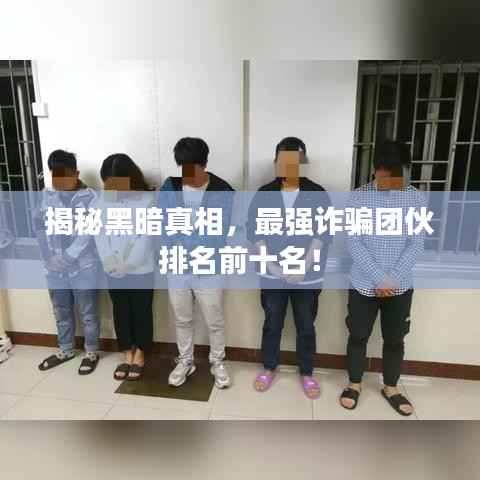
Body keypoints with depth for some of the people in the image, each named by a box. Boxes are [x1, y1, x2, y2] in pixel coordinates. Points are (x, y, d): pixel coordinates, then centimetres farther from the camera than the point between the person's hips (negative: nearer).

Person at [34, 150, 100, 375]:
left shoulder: (89, 198, -11)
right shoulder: (46, 196, 4)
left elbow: (87, 234, -16)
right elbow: (39, 225, 6)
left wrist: (66, 258, -17)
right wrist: (48, 257, -3)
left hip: (83, 268, -5)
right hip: (55, 269, 5)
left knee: (87, 313, 9)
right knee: (61, 312, 20)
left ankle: (91, 352, 28)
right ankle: (65, 350, 39)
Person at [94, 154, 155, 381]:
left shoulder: (148, 200, -11)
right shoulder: (100, 202, 1)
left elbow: (145, 237, -14)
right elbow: (100, 235, -2)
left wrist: (127, 264, -17)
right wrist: (110, 261, -15)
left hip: (141, 269, -3)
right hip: (113, 271, 4)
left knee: (142, 312, 10)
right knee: (121, 311, 15)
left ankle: (140, 355, 29)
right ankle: (128, 354, 33)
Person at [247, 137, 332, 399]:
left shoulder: (318, 194, -4)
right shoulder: (264, 194, -1)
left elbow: (322, 234, -8)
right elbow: (254, 231, -4)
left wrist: (302, 268, -16)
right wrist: (272, 265, -13)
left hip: (308, 277, 0)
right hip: (272, 276, 1)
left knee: (306, 327, 14)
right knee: (272, 325, 16)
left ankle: (306, 373, 36)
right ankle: (269, 368, 38)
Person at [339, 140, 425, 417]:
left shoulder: (416, 199, -3)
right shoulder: (359, 197, -8)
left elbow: (416, 244, -5)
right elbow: (353, 243, -11)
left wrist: (393, 280, -13)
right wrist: (379, 279, -16)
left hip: (401, 286, 2)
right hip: (364, 284, -1)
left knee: (395, 339, 16)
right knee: (358, 336, 12)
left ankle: (391, 388, 38)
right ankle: (355, 384, 34)